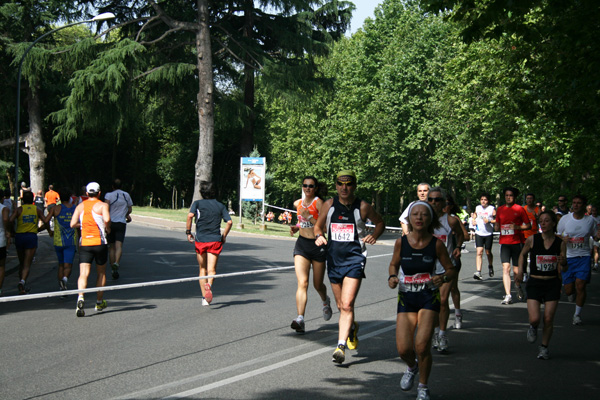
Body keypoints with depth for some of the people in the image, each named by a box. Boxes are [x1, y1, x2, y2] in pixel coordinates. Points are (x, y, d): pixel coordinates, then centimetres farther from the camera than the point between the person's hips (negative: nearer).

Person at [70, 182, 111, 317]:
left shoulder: (80, 206, 8)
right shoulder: (102, 205, -2)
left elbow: (73, 224, 0)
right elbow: (107, 219, -21)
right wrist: (107, 228, -1)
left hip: (84, 244, 2)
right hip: (99, 243, -2)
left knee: (83, 274, -6)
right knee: (101, 273, 16)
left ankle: (80, 297, -32)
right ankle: (99, 302, 23)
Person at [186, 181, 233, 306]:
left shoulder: (198, 203, 4)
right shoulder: (220, 205, 9)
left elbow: (190, 216, -15)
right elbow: (229, 222, 0)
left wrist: (188, 232, -5)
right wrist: (224, 236, 13)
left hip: (200, 240, 0)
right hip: (215, 240, 0)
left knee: (202, 269, 13)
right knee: (211, 269, -3)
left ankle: (204, 298, 10)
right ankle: (209, 284, -36)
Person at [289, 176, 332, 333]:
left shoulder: (319, 203, -9)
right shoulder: (298, 203, 8)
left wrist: (309, 216, -23)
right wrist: (296, 227, 7)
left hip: (317, 245, -3)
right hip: (301, 244, 3)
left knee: (318, 285, 11)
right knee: (302, 283, -14)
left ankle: (326, 302, 46)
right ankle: (300, 319, -22)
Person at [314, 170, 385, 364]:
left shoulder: (363, 207, -3)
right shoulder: (329, 205, 3)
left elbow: (380, 222, 13)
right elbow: (318, 226, 16)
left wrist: (373, 236, -6)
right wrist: (319, 236, -6)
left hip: (355, 259, -4)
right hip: (334, 259, 4)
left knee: (347, 305, -16)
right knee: (341, 306, 15)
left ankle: (341, 346, -16)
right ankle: (352, 328, 44)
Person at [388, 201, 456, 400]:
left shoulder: (436, 244, -9)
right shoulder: (401, 242, -5)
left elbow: (451, 270, 1)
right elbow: (394, 264, 13)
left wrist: (443, 277, -20)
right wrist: (392, 277, -8)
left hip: (429, 298, -2)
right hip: (406, 298, 2)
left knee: (422, 345, -14)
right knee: (403, 349, -6)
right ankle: (412, 367, 33)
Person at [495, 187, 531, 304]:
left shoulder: (519, 209, 0)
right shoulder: (500, 209, 11)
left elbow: (528, 225, 2)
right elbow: (497, 226, 21)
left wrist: (517, 227, -15)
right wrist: (496, 226, -2)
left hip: (517, 242, -2)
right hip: (504, 243, 2)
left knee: (517, 270, 3)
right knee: (506, 268, -11)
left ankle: (518, 286, 36)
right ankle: (507, 295, -13)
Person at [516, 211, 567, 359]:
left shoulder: (560, 243, -3)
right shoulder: (532, 240, -5)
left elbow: (563, 268, 2)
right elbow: (523, 254, 15)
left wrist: (563, 262, -20)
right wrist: (520, 270, 4)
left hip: (552, 284, 1)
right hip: (534, 283, -1)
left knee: (548, 319, 1)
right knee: (534, 318, -12)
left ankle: (544, 347, 23)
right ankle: (533, 328, 26)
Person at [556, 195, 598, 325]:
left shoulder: (590, 220, 1)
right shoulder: (564, 219, 0)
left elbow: (595, 236, 13)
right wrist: (563, 239, -14)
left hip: (584, 257, 0)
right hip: (568, 257, 1)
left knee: (580, 286, -12)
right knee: (568, 289, 0)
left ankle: (577, 314, 4)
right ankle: (572, 293, 39)